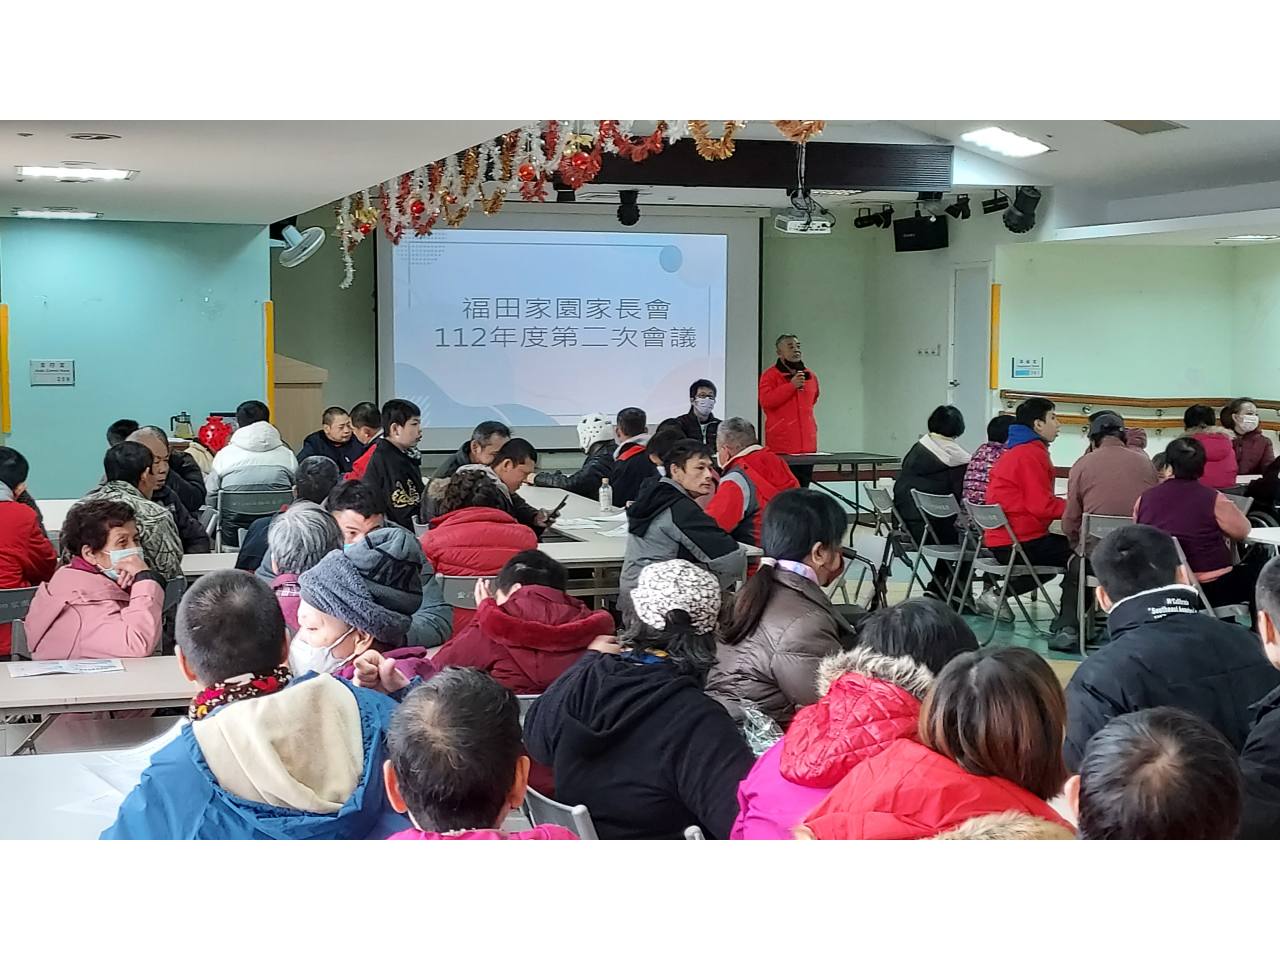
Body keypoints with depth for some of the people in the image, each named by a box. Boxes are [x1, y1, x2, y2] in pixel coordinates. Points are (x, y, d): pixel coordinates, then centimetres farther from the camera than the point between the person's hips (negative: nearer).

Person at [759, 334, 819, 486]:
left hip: (807, 445, 6)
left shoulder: (810, 376, 15)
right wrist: (791, 386, -17)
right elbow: (766, 401, -17)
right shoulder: (770, 375, -2)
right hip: (781, 446, -6)